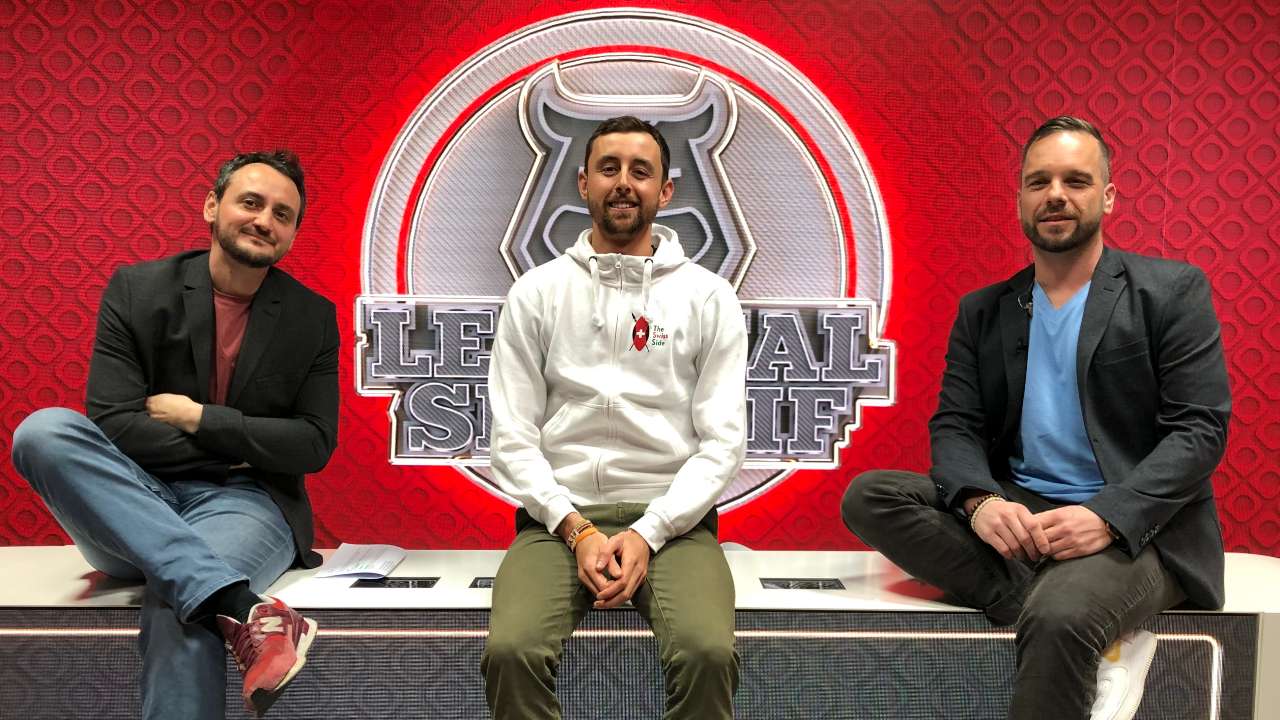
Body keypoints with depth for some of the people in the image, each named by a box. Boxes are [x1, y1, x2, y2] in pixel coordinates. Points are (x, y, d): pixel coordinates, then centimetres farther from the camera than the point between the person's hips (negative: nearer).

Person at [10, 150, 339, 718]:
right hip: (133, 505, 3)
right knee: (43, 430, -28)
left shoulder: (313, 318, 5)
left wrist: (198, 419, -7)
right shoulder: (135, 289, 4)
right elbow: (112, 422, -4)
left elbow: (315, 446, 0)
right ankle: (241, 608, -39)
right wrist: (233, 452, -7)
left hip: (246, 502, -2)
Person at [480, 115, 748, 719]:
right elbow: (513, 438, 2)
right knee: (510, 651, -27)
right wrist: (577, 530, -11)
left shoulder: (708, 296, 6)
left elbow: (722, 441, 0)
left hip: (671, 518, 0)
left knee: (709, 652, -28)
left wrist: (648, 533, -12)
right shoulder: (536, 292, 8)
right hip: (559, 516, 1)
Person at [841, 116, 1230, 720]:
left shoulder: (1172, 290, 1)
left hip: (1137, 528, -5)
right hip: (1013, 516, 5)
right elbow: (954, 425, 4)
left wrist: (1106, 517, -22)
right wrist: (979, 501, -19)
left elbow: (1200, 429, -6)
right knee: (868, 496, -20)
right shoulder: (982, 311, 11)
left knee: (1059, 616, -38)